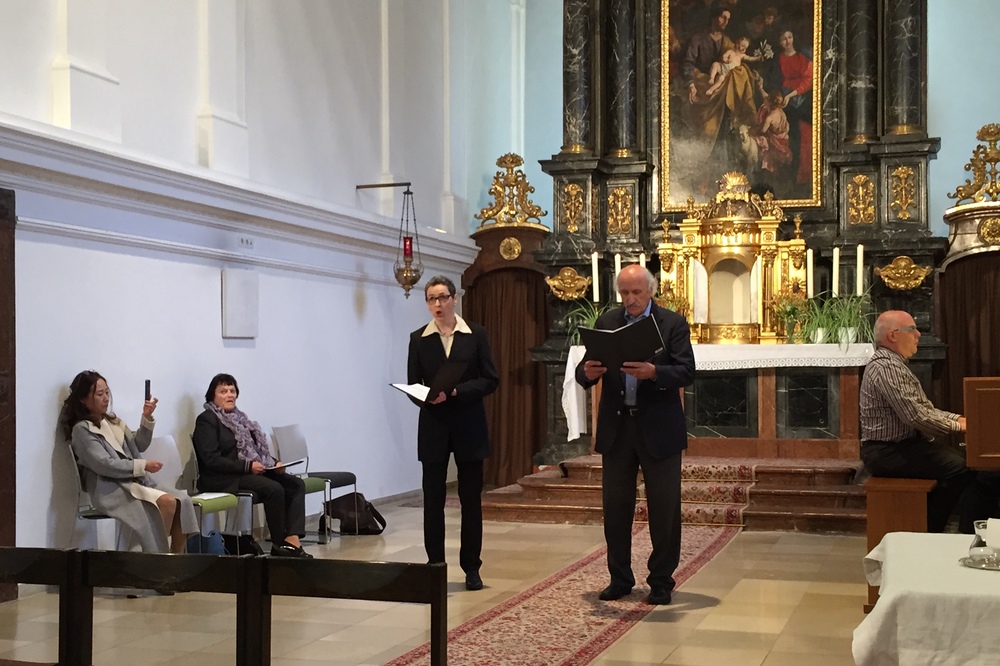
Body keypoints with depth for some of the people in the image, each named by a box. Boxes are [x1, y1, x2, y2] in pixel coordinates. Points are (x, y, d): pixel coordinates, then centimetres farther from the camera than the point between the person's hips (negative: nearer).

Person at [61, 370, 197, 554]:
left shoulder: (112, 421, 19)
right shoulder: (82, 430, -4)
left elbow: (138, 445, 16)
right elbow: (104, 465, -15)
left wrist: (147, 418, 1)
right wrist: (143, 466, -16)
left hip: (135, 482, 7)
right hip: (110, 489, -7)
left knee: (183, 501, -17)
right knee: (167, 502, -30)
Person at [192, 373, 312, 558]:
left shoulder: (238, 417, 19)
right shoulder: (206, 420, -5)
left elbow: (256, 449, 21)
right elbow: (211, 460, -16)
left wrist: (274, 463, 1)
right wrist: (248, 466, -22)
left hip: (253, 472, 9)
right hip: (222, 480, -9)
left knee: (296, 484, -10)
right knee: (274, 489, -28)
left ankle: (292, 540, -25)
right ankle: (279, 545, -13)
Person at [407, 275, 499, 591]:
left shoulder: (476, 334, 1)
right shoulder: (418, 338, 5)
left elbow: (490, 380, -2)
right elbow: (412, 383, 5)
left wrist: (455, 391, -15)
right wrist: (426, 396, -17)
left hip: (469, 426, -1)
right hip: (433, 426, 1)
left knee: (471, 498, 5)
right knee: (432, 498, 1)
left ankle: (471, 568, 14)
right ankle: (435, 566, 10)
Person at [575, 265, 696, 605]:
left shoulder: (673, 324, -2)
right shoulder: (606, 323, 7)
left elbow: (686, 372, -12)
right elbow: (584, 371, 2)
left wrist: (653, 372, -30)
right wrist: (588, 372, -21)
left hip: (658, 428, -3)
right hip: (616, 427, 3)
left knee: (664, 508, 2)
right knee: (615, 507, 8)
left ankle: (661, 581, 14)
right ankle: (620, 578, 21)